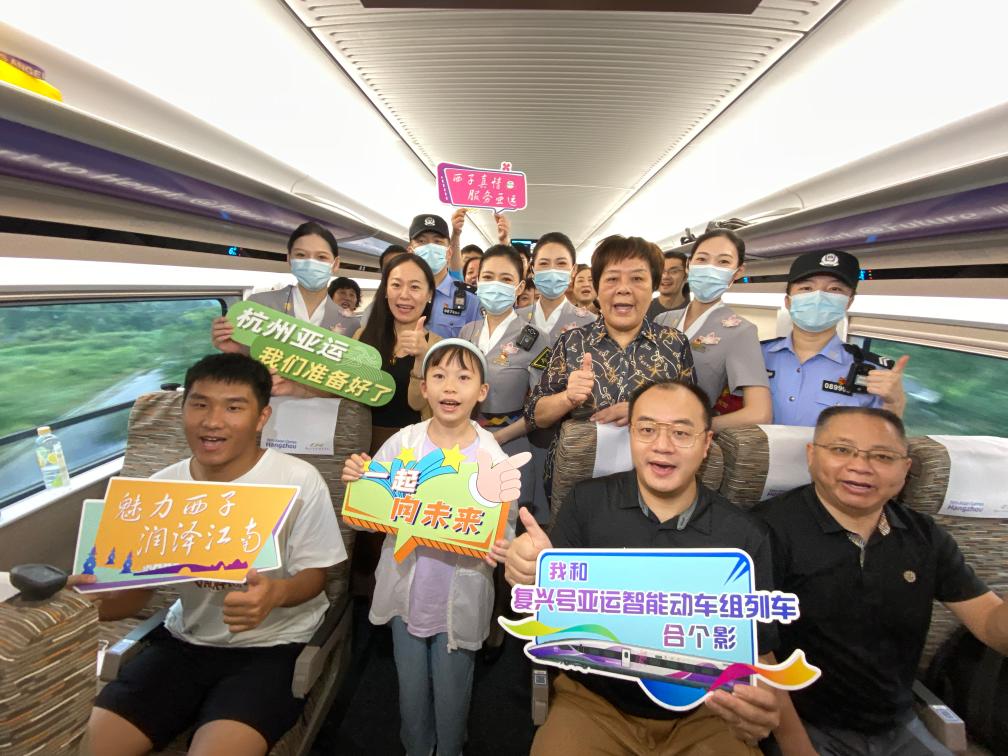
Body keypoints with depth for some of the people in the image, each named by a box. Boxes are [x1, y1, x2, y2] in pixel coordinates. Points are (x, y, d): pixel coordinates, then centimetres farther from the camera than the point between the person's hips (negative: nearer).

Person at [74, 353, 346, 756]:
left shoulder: (299, 480, -15)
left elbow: (313, 574, -9)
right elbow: (137, 588, 4)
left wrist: (276, 592, -31)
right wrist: (99, 598, -20)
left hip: (272, 646, -4)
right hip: (184, 640, 5)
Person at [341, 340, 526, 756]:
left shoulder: (491, 456, -15)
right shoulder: (401, 443, -10)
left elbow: (504, 528, -10)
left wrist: (499, 549, -32)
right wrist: (356, 481, -24)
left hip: (460, 596, -1)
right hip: (407, 590, 2)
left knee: (451, 691, 18)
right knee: (411, 688, 21)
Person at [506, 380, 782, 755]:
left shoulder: (746, 535, -6)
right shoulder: (587, 502, -8)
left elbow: (758, 650, 1)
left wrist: (761, 707, -21)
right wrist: (534, 578, -27)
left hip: (702, 717, 2)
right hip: (592, 703, -2)